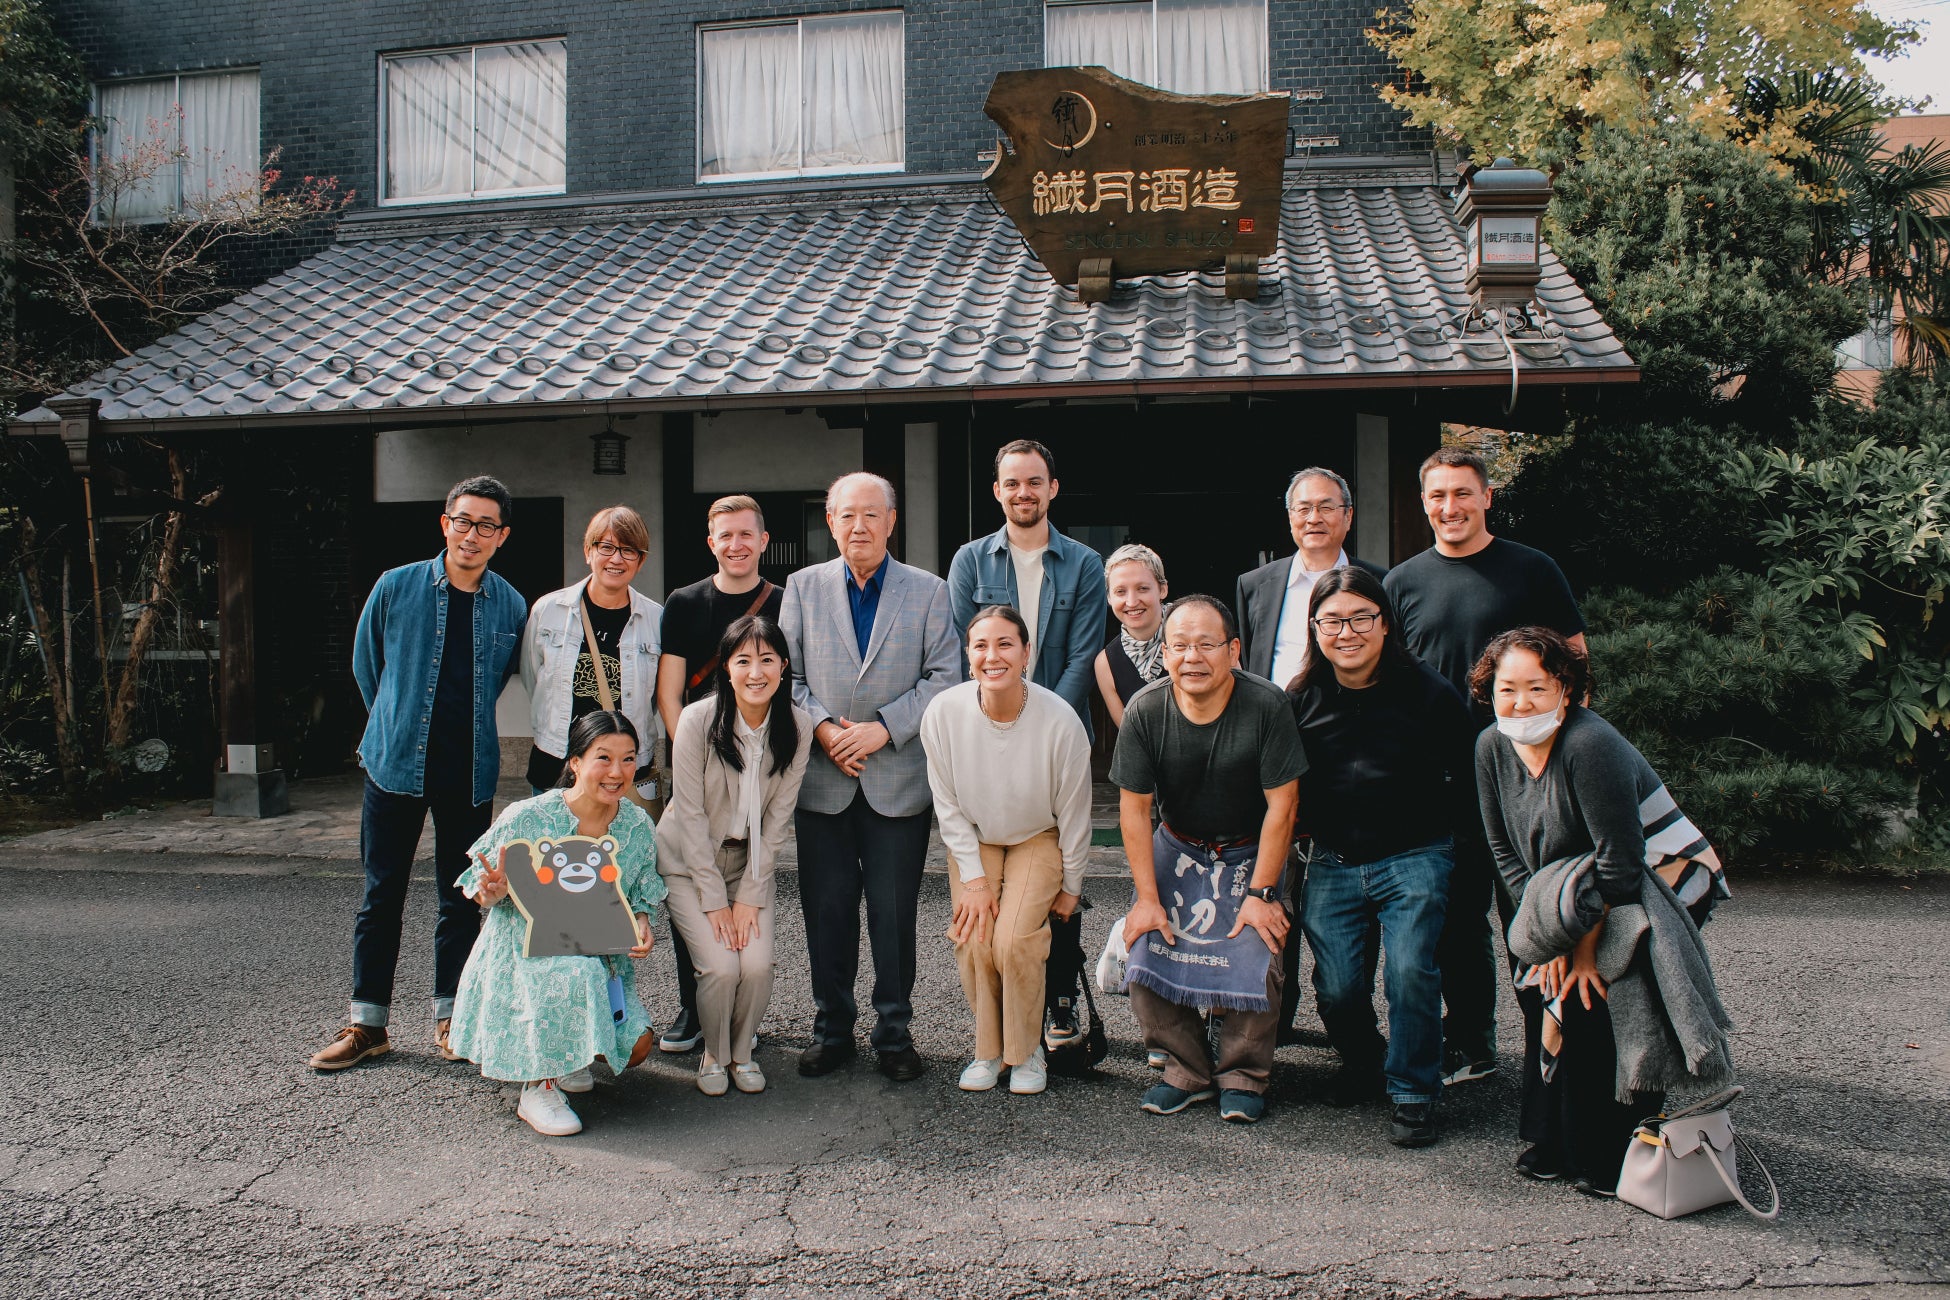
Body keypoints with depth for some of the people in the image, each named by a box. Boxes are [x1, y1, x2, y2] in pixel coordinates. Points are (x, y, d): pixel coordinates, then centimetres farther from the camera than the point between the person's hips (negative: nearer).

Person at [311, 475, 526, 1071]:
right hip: (397, 764, -1)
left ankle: (449, 1015, 21)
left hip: (471, 772, 1)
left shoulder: (512, 607, 1)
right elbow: (366, 665, 11)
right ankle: (369, 1022, 16)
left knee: (462, 898, 8)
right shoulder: (395, 588, -2)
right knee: (382, 895, 5)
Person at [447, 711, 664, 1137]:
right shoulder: (527, 819, -17)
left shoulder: (638, 825, -4)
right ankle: (538, 1089, -14)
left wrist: (642, 923, -13)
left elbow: (643, 896, 9)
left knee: (636, 1046, -14)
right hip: (527, 953, -4)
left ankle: (564, 1055, 22)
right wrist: (494, 893, -31)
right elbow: (481, 890, -8)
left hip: (601, 960, 4)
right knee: (572, 974, -36)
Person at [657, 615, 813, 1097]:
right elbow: (691, 815, -15)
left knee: (757, 966, -15)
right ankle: (713, 1054, 12)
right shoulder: (697, 720, -20)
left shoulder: (797, 727, -12)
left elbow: (777, 818, -7)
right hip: (690, 863, -2)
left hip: (752, 863, 2)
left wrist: (750, 896, -10)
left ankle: (742, 1051, 14)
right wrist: (714, 900, -14)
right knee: (721, 967, -17)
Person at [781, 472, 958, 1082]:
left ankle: (894, 1031, 18)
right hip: (821, 780, 1)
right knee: (827, 912, 7)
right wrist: (821, 727, -10)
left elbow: (945, 674, -1)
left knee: (894, 914, 4)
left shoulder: (928, 591, 4)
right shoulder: (803, 587, 9)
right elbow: (787, 672, 6)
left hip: (898, 781, -1)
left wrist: (883, 728, -11)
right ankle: (832, 1028, 21)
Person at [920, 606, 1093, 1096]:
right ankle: (988, 1050, 10)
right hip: (973, 839, 2)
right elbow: (948, 804, -8)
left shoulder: (1059, 720, -26)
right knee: (973, 940, -14)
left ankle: (1026, 1051, 5)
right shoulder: (943, 712, -21)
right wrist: (973, 877, -9)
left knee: (1014, 940, -19)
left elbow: (1073, 811, -11)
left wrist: (1070, 885, -1)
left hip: (1038, 839, -2)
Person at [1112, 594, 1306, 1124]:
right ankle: (1187, 1072, 10)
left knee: (1254, 962, -17)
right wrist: (1147, 897, -11)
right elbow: (1134, 807, -10)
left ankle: (1243, 1076, 8)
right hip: (1176, 850, 2)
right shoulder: (1145, 710, -17)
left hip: (1250, 854, -2)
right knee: (1149, 957, -11)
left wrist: (1260, 893, -16)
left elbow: (1281, 805, -16)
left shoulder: (1266, 705, -22)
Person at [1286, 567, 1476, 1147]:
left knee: (1411, 971, -15)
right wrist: (1316, 831, 5)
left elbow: (1467, 780, 1)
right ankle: (1362, 1061, 33)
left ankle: (1413, 1093, 7)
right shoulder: (1300, 698, 1)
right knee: (1337, 989, 0)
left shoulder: (1427, 691, -7)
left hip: (1412, 859, -2)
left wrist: (1428, 832, -2)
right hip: (1332, 864, 3)